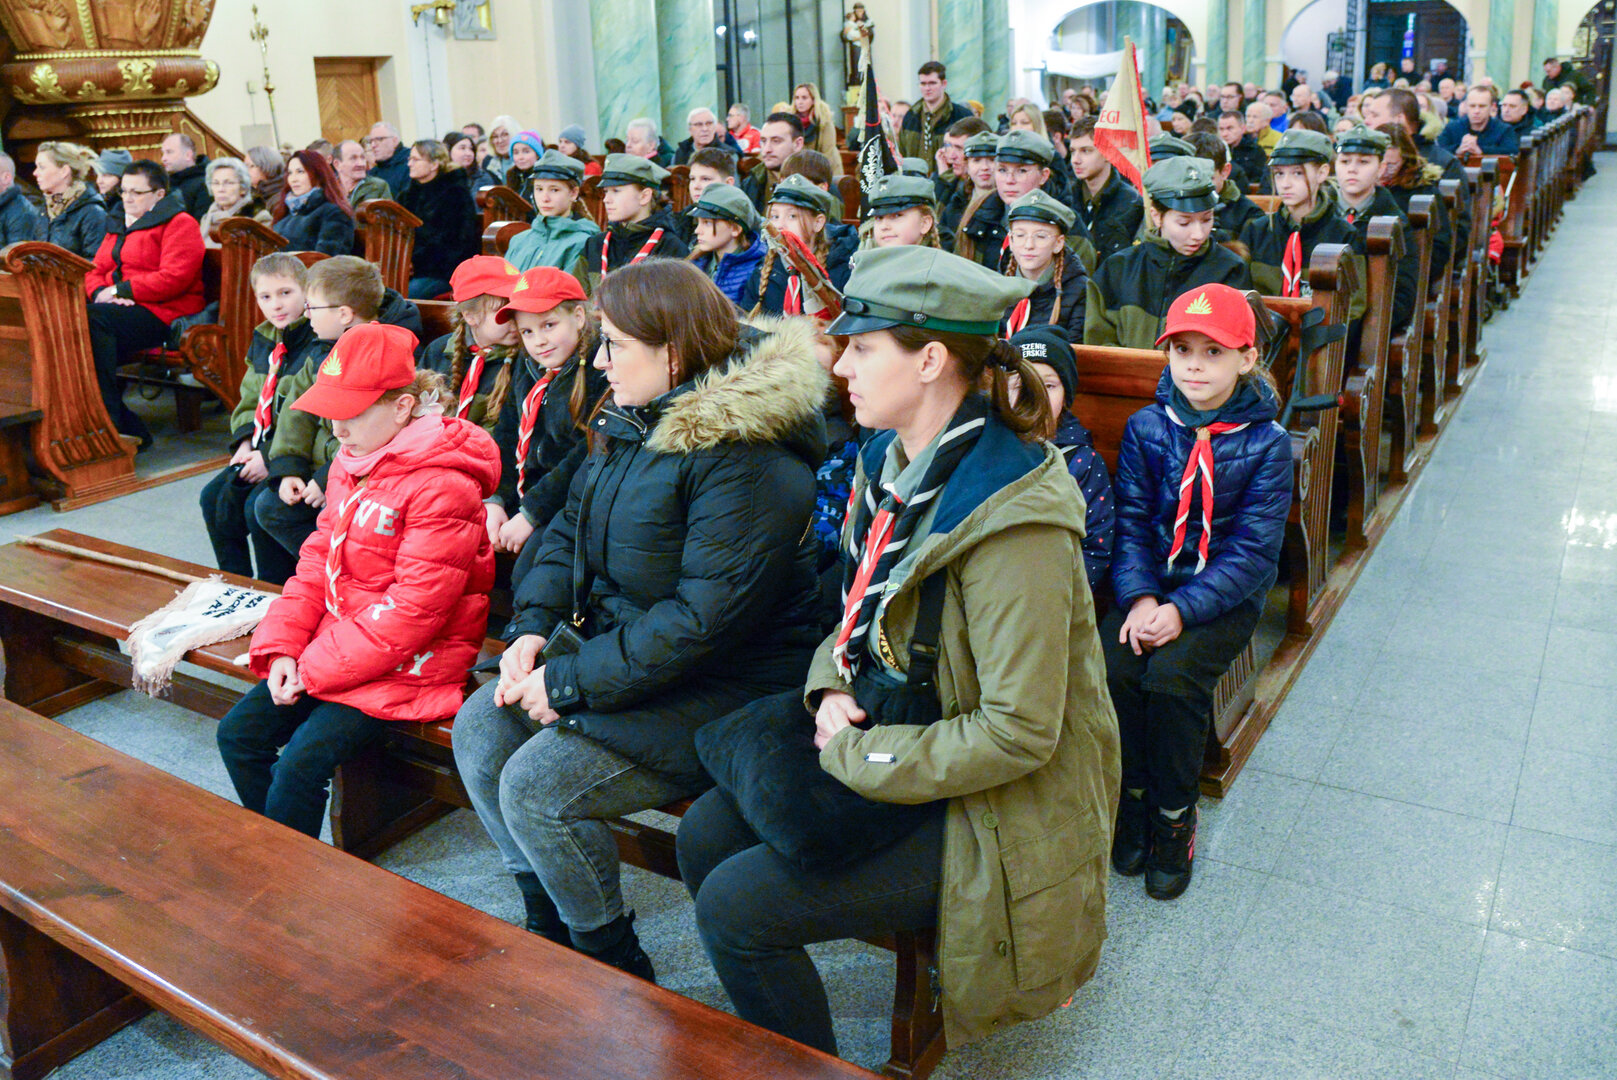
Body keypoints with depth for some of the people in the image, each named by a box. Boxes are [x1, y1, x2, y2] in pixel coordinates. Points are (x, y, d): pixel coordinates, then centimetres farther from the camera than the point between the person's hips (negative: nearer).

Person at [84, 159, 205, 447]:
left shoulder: (179, 223, 1)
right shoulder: (118, 226, 28)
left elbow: (174, 278, -13)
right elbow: (95, 270, 22)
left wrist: (119, 289, -11)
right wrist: (101, 292, -2)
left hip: (162, 313, -8)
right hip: (120, 310, 8)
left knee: (92, 319, -32)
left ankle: (107, 426, -32)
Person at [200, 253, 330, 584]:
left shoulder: (320, 347, -17)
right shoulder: (263, 340, 12)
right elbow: (249, 398, 20)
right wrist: (245, 441, 3)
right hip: (262, 448, 9)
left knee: (259, 504, -23)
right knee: (215, 497, 1)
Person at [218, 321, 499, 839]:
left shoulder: (441, 486, -21)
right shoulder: (350, 463, 9)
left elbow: (413, 609, -22)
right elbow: (318, 559, 12)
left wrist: (317, 667, -18)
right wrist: (282, 646, -2)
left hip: (408, 663, -9)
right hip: (333, 642, 9)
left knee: (302, 762, -21)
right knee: (239, 732, 3)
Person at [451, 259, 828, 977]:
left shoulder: (745, 459, -25)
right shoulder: (634, 420, 5)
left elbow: (704, 618, -28)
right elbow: (568, 530, 15)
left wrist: (572, 681, -22)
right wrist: (533, 627, -2)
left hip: (720, 692, -10)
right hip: (614, 645, 10)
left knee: (535, 784, -18)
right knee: (479, 729, 3)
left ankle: (617, 971, 6)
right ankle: (549, 925, 18)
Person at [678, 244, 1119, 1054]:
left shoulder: (1011, 518, -28)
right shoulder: (890, 463, 1)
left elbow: (1018, 731, -26)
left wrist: (857, 759, -19)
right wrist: (831, 690, -5)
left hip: (988, 803, -9)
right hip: (887, 735, 9)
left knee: (735, 905, -14)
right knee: (704, 835, 4)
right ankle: (761, 1044, 26)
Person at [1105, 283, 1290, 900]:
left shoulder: (1265, 442, -6)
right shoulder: (1146, 427, 2)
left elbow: (1253, 549, -10)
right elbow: (1131, 523, 0)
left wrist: (1183, 610, -21)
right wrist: (1139, 599, -17)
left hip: (1226, 595, -2)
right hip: (1151, 587, 3)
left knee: (1172, 674, -27)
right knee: (1114, 666, -24)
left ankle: (1175, 814, -5)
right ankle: (1134, 798, 0)